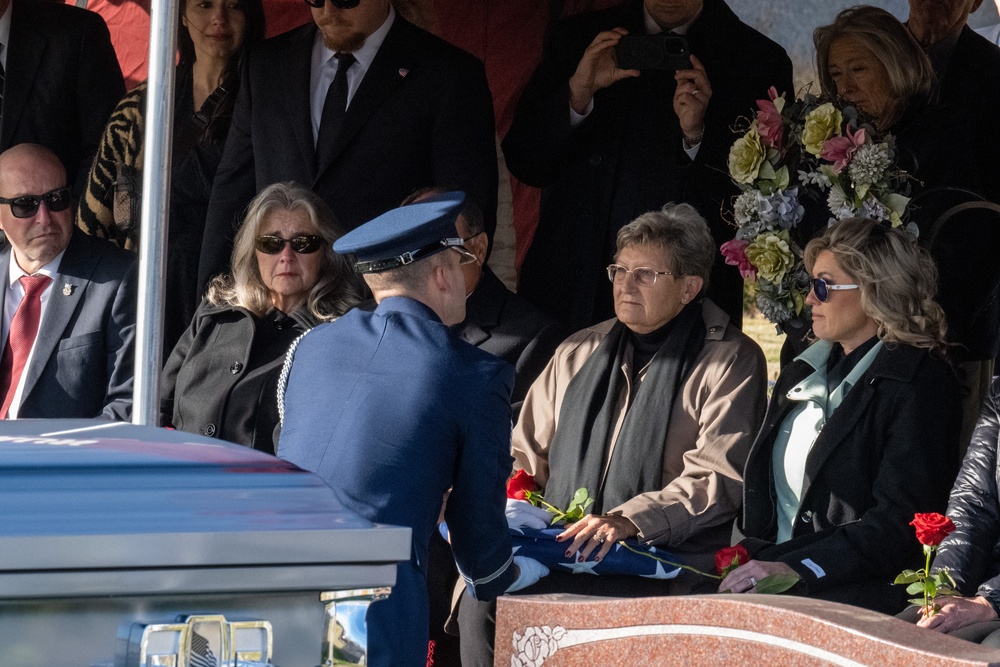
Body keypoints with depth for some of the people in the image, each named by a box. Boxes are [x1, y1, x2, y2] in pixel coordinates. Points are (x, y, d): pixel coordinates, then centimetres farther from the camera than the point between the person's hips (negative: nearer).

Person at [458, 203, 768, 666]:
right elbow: (528, 451, 25)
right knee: (480, 601, -26)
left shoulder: (730, 362, 2)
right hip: (560, 553, 5)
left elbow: (719, 476, -9)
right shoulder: (579, 354, 21)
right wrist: (511, 506, 2)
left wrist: (629, 520, -22)